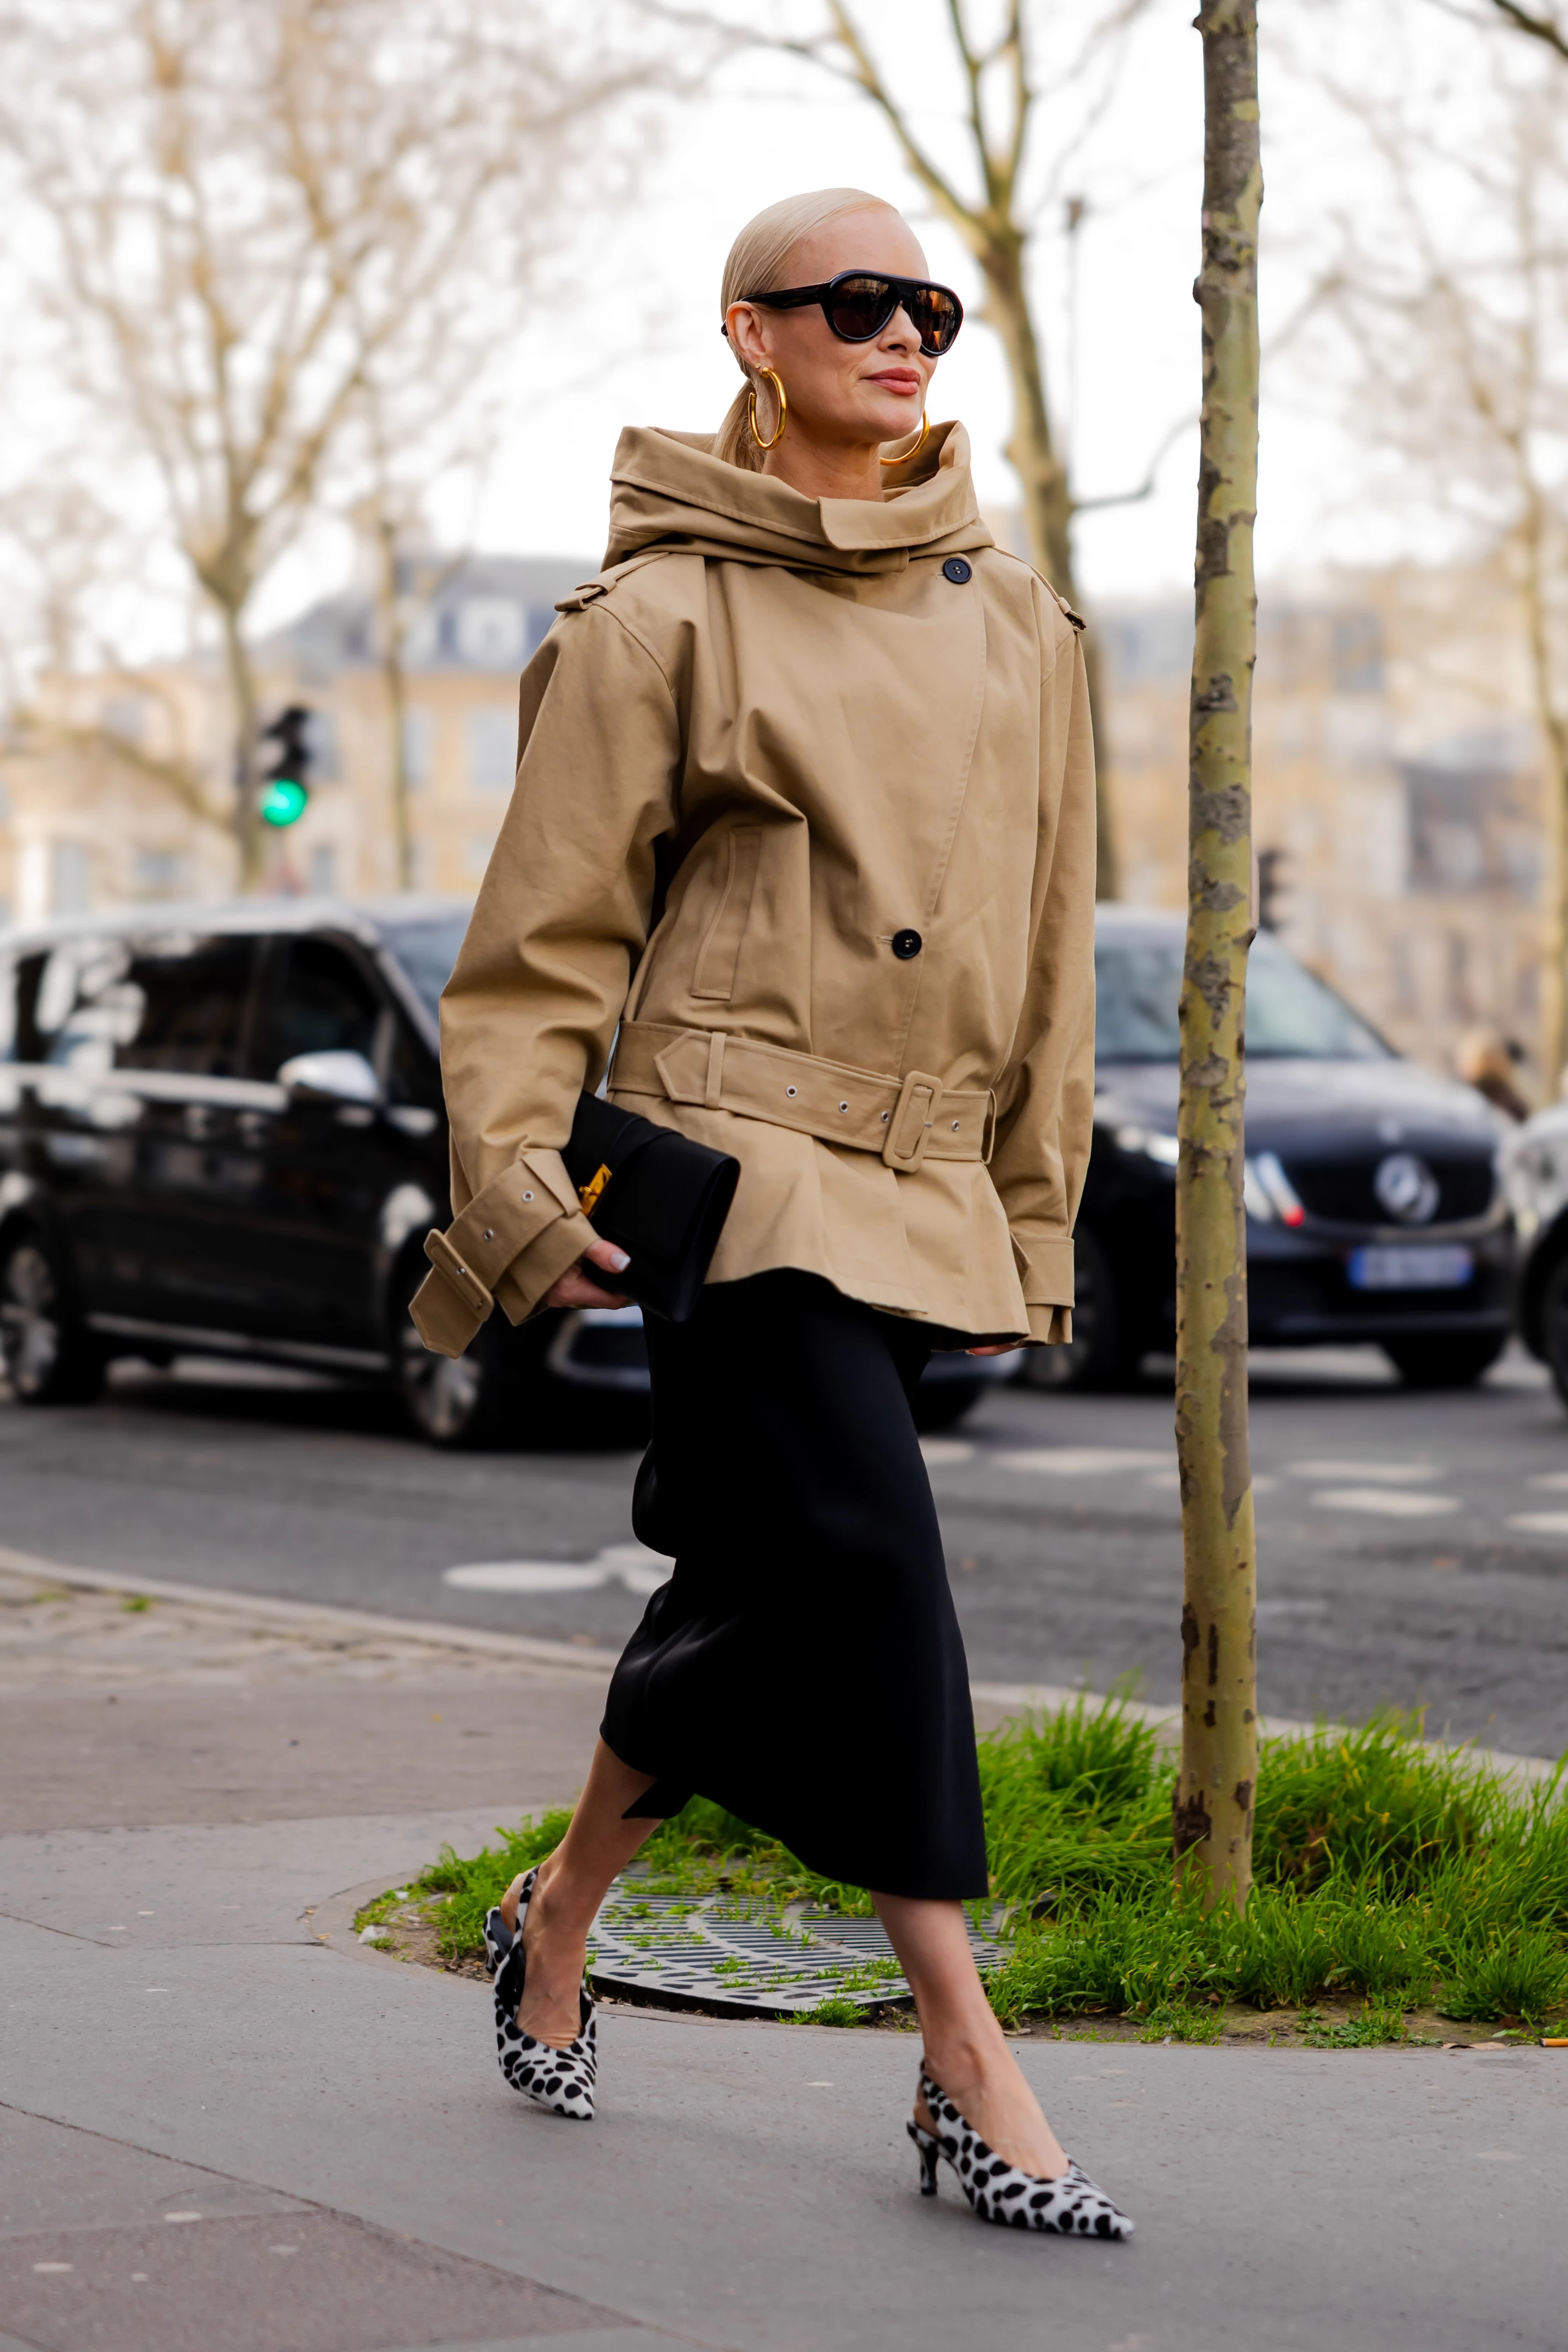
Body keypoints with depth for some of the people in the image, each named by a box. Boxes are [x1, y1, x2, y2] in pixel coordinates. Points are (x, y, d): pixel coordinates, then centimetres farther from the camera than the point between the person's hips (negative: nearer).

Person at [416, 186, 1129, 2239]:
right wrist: (516, 1182, -11)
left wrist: (1030, 1227, 16)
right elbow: (547, 931, -2)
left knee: (764, 1593, 10)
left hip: (916, 1187, 6)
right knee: (865, 1567, -14)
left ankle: (560, 1917, 33)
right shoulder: (664, 616, -2)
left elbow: (1048, 960, 17)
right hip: (737, 1162, -6)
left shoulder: (1017, 631, 13)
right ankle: (969, 2070, -9)